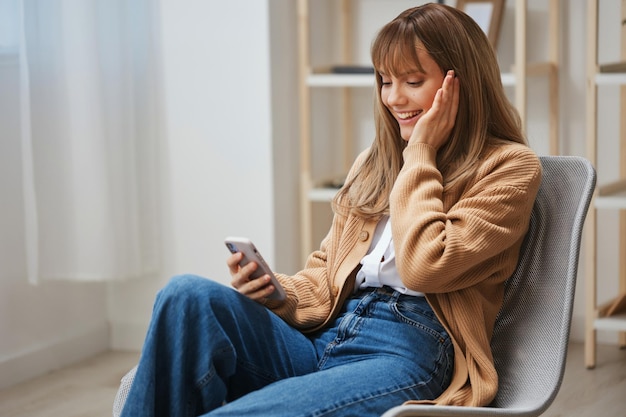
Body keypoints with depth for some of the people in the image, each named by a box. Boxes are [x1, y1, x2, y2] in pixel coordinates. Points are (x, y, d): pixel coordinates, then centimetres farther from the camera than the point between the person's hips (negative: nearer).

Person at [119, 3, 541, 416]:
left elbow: (424, 267, -11)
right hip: (323, 337, 7)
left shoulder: (509, 167, 4)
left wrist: (420, 154, -1)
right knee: (189, 294, -24)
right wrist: (281, 294, 0)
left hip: (409, 355, -7)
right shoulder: (373, 163, 24)